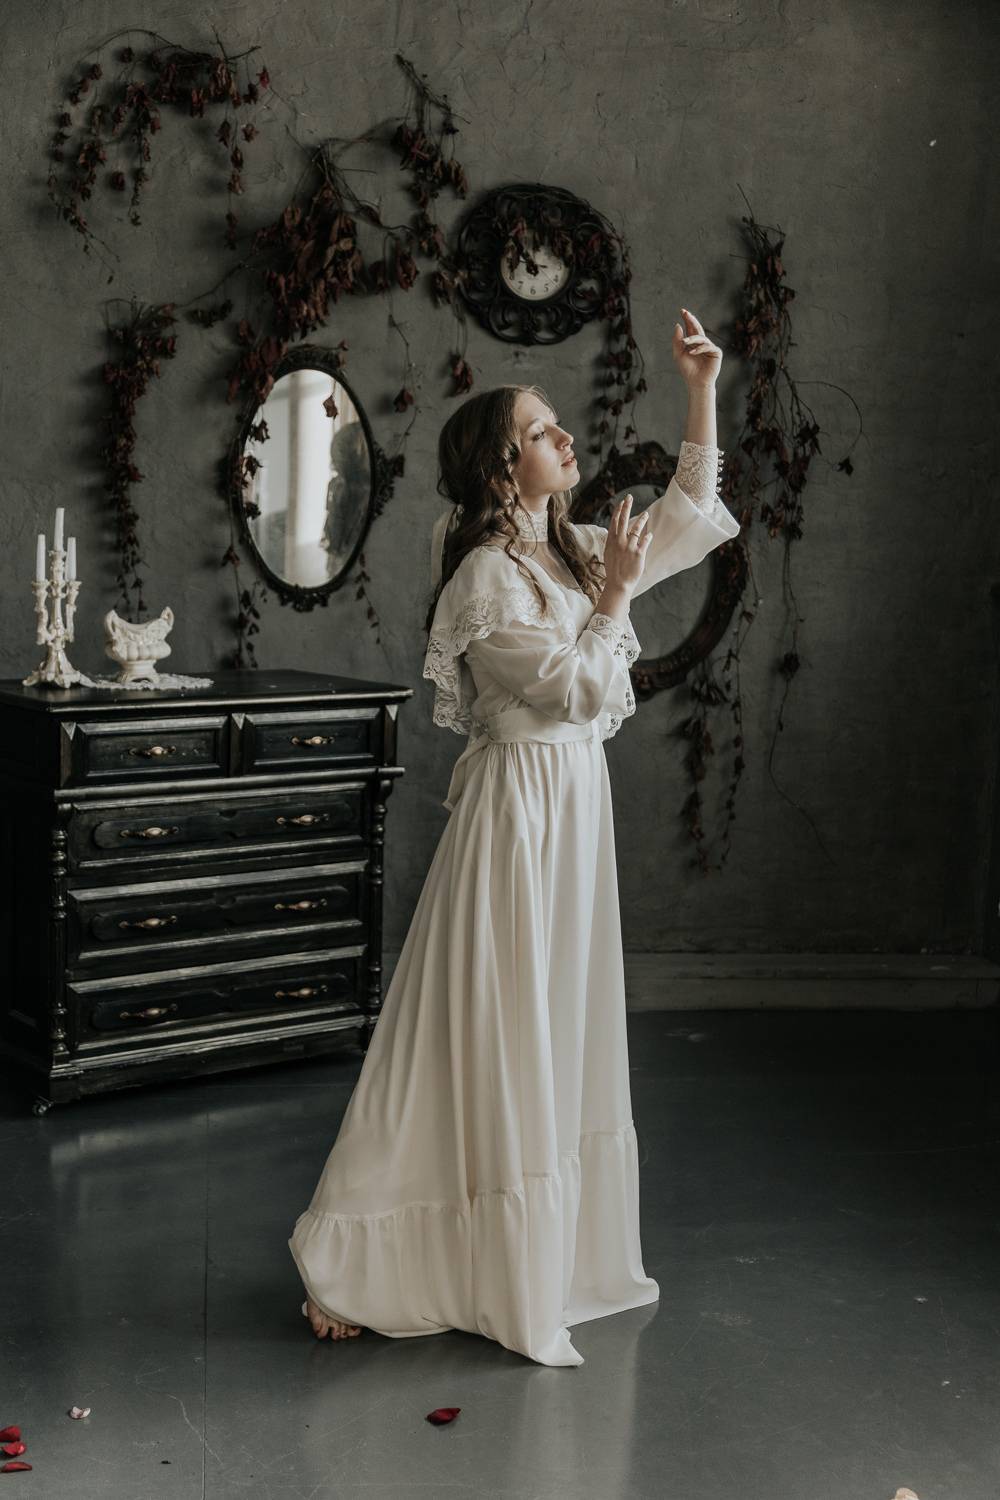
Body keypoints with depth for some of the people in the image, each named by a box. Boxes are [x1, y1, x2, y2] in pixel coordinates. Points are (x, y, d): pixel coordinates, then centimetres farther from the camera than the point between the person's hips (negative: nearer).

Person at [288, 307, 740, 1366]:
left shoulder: (575, 551, 9)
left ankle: (547, 1259, 29)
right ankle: (351, 1266, 8)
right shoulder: (487, 579, -16)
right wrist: (613, 599, -11)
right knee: (486, 1042, -3)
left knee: (560, 1035, 15)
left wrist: (702, 393, 10)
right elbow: (579, 689, -20)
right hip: (517, 810, -9)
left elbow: (689, 517, 17)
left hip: (575, 805, 9)